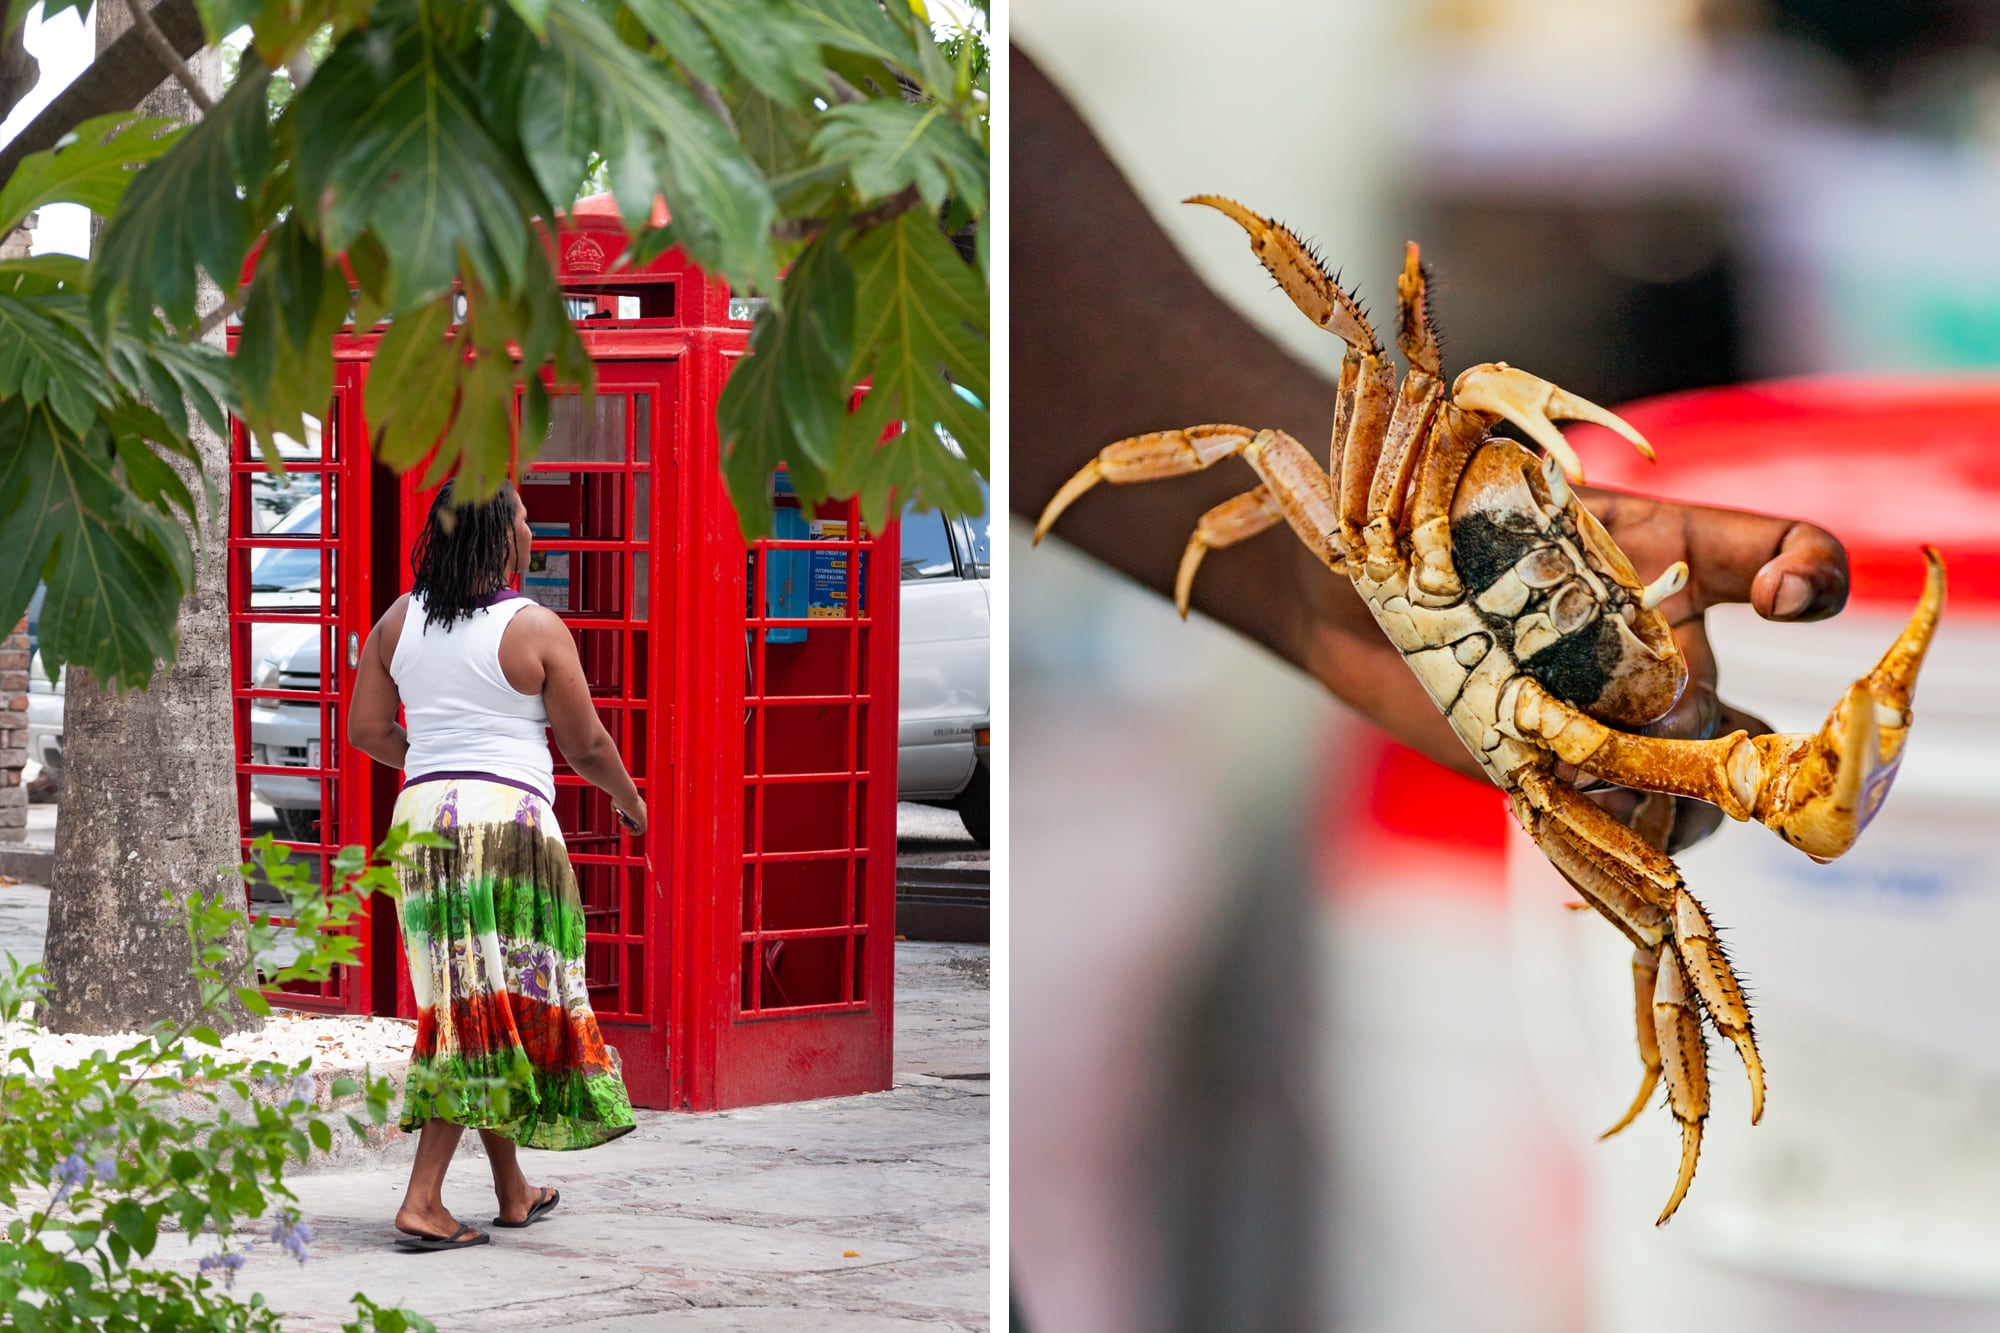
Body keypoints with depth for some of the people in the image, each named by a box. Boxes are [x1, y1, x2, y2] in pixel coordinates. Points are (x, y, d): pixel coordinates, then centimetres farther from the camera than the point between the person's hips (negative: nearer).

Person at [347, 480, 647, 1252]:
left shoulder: (399, 621, 7)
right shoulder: (536, 629, -7)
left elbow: (366, 730, 10)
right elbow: (586, 744, -1)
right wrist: (630, 800, 18)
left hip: (422, 814, 6)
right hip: (508, 818, -6)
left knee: (463, 1001, 15)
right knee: (489, 1008, -3)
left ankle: (514, 1193, 25)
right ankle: (422, 1202, -10)